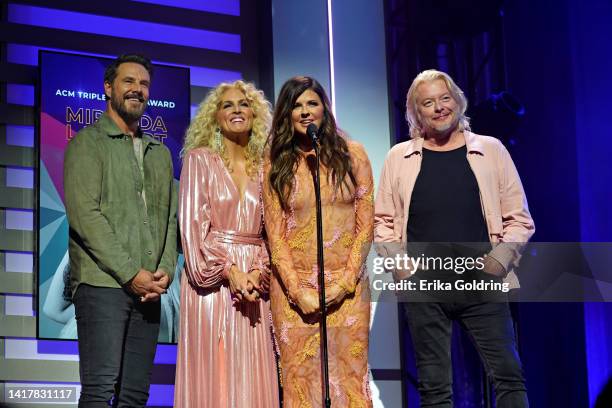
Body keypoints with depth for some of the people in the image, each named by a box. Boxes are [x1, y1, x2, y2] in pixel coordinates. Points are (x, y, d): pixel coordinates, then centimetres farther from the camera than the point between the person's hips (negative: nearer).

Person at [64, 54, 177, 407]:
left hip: (149, 290, 6)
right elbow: (84, 214, -9)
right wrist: (131, 274, -13)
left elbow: (170, 217, 17)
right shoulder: (88, 143, 2)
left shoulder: (160, 153, 22)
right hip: (102, 284, -6)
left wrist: (166, 269, -2)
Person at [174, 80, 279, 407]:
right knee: (212, 373, -4)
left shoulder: (263, 167, 13)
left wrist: (258, 273, -7)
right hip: (212, 280, -3)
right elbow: (192, 224, -6)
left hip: (253, 283, 3)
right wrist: (230, 271, -14)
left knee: (252, 377, 1)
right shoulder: (199, 159, 3)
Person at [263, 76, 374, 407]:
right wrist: (298, 291, -9)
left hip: (347, 285, 0)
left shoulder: (352, 154, 4)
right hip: (294, 285, 0)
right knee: (300, 379, 0)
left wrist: (344, 282, -8)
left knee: (350, 376, -2)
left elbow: (365, 223, 2)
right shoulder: (276, 165, 5)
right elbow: (275, 233, 1)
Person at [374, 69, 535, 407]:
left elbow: (519, 219, 6)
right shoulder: (399, 157, 7)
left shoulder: (490, 150, 5)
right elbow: (383, 221, 10)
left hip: (482, 285, -1)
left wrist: (497, 262, -8)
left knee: (509, 378, -3)